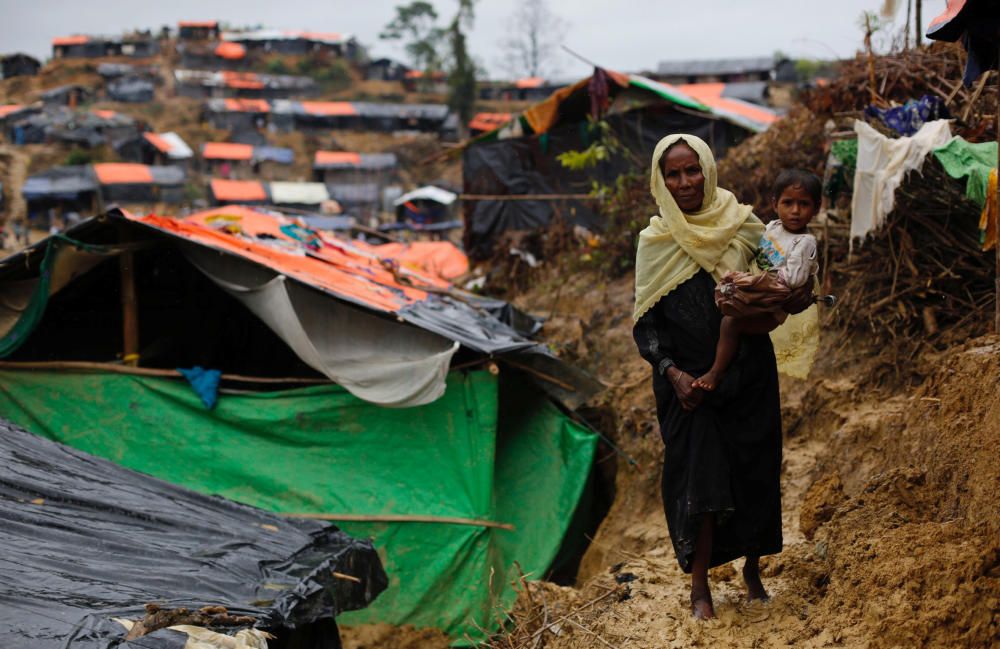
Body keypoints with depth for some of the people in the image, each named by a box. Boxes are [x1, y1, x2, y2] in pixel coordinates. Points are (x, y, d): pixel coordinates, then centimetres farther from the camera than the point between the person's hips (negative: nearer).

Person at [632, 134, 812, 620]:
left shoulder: (743, 225, 3)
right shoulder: (655, 241, 0)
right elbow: (645, 322, -1)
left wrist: (795, 298, -13)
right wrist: (672, 373, -16)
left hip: (747, 376, 2)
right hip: (688, 382, -1)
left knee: (754, 475, 6)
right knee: (698, 479, -6)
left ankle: (752, 570, 25)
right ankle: (700, 587, 2)